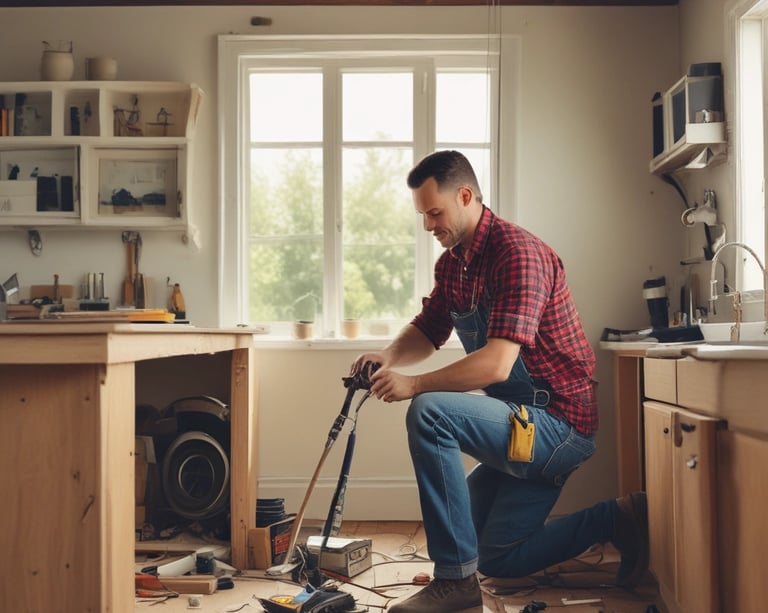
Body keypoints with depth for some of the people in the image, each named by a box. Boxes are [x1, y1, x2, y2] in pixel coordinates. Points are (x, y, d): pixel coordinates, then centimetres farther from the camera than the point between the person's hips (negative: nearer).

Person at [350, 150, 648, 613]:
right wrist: (389, 357, -6)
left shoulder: (517, 253, -22)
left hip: (558, 423, -10)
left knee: (430, 413, -31)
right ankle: (616, 521, 26)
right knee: (497, 560, 19)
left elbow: (497, 363, -32)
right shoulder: (452, 263, 6)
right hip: (522, 427, 10)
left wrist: (414, 385, -32)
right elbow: (426, 332, 15)